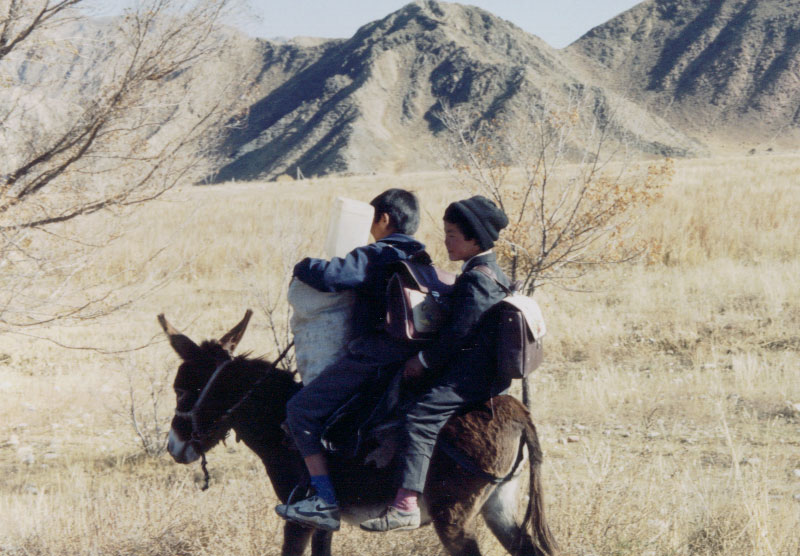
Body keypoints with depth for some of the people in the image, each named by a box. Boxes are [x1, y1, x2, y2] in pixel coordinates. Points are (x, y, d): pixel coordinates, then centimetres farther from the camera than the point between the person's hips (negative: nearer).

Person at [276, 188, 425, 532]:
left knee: (301, 411, -4)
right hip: (409, 358, 9)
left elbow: (328, 276, -21)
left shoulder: (375, 257, -9)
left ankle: (326, 501, -13)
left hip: (371, 357, -9)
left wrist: (303, 268, 1)